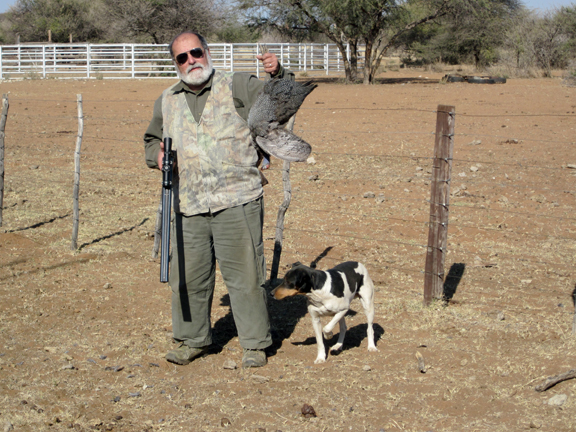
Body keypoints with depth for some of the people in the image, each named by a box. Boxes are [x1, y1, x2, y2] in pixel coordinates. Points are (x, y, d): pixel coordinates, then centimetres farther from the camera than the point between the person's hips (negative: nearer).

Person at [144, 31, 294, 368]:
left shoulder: (238, 86, 2)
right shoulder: (167, 101, 15)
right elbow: (153, 139, 30)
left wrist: (278, 74, -26)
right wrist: (156, 155, 8)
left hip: (237, 201, -4)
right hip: (188, 206, 4)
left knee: (245, 273, -2)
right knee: (188, 276, 9)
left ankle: (255, 344, 10)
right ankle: (193, 340, 26)